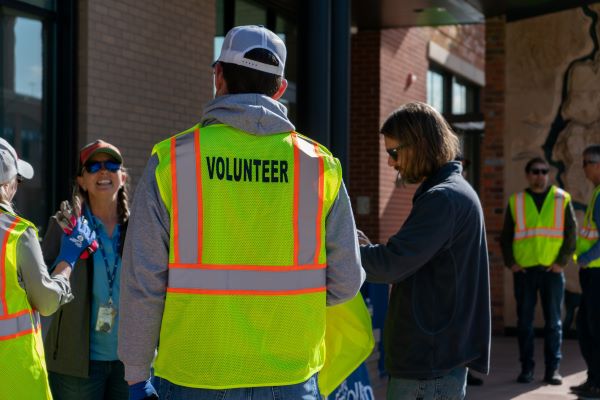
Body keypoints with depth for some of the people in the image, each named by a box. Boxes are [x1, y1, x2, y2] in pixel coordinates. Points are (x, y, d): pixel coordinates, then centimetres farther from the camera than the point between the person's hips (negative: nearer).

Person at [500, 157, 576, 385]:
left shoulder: (562, 199, 5)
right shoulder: (516, 201, 6)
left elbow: (571, 233, 3)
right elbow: (505, 236, 9)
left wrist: (562, 262, -6)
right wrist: (510, 262, -3)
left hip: (552, 271, 0)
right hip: (524, 271, 1)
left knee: (553, 322, 3)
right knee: (524, 322, 4)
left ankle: (553, 369, 8)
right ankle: (526, 368, 11)